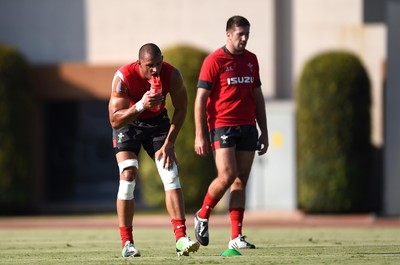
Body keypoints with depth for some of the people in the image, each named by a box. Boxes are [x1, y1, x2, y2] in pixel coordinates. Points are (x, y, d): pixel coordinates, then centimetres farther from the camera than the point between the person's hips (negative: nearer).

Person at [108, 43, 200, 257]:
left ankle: (181, 239, -15)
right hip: (127, 123, -2)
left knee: (171, 174, -12)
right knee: (128, 175, -16)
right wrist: (140, 106, -45)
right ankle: (127, 243, -9)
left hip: (157, 122, 2)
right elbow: (114, 120, -30)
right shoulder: (123, 77, -31)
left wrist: (168, 143, -11)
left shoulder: (172, 75, -24)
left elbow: (180, 109, -7)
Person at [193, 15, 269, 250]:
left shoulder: (251, 60, 13)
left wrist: (264, 132, 15)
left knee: (241, 180, 1)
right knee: (227, 176, -15)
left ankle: (236, 237, 1)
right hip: (222, 126, -5)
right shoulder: (214, 61, -5)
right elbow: (201, 98, -6)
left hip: (248, 127, 5)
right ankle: (203, 216, 10)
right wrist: (200, 135, -12)